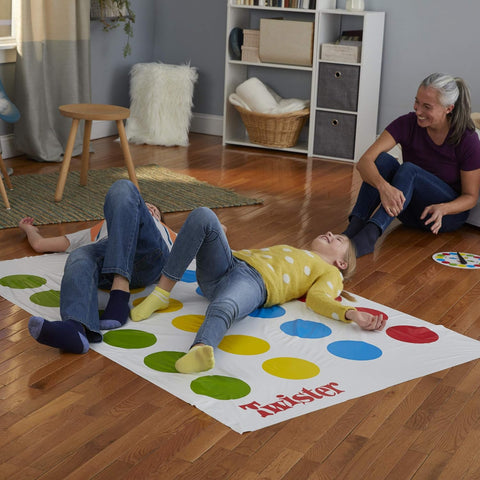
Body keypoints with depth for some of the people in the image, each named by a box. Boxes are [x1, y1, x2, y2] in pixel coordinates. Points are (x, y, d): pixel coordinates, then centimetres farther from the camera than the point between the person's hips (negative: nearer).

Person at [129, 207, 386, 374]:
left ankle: (202, 350, -75)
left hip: (254, 282, -6)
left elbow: (318, 298, 4)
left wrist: (351, 313, -15)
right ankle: (162, 293, -24)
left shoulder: (330, 272, 25)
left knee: (223, 307, -42)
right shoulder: (288, 252, 43)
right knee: (203, 215, -19)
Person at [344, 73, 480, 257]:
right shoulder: (407, 124, -12)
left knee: (408, 170, -33)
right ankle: (354, 228, -43)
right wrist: (383, 186, -45)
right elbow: (364, 161, -23)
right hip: (410, 210, 3)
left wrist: (442, 208, -32)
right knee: (384, 159, -27)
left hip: (451, 212, -3)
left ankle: (370, 235, -53)